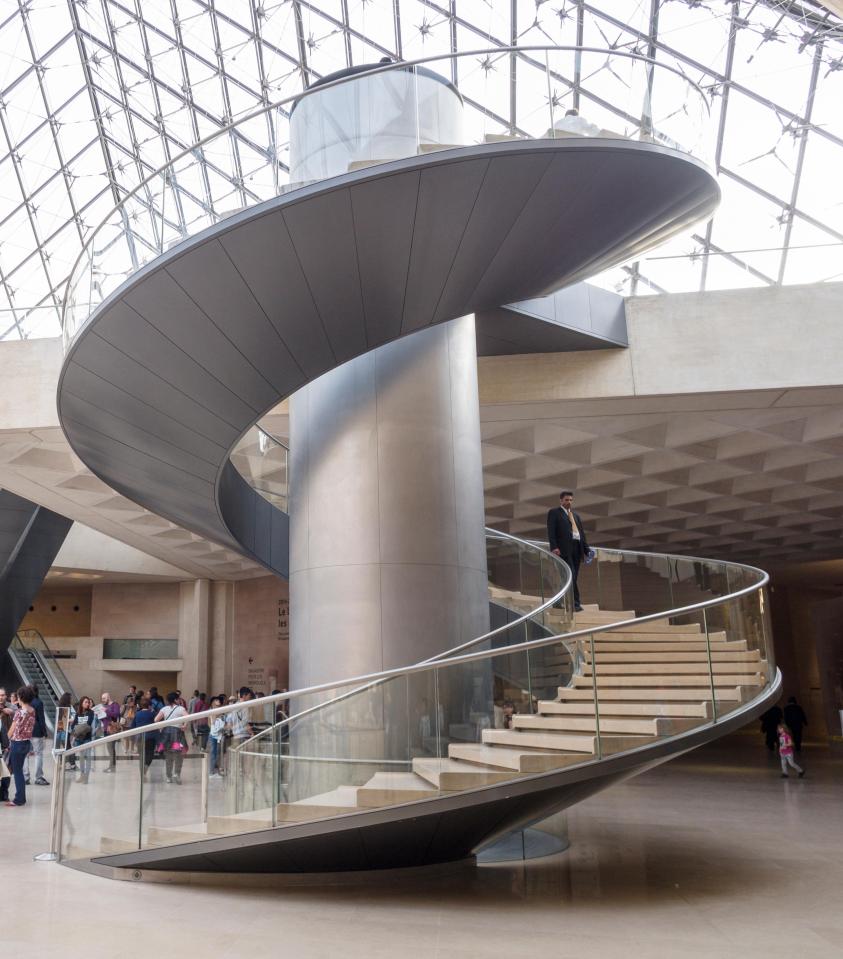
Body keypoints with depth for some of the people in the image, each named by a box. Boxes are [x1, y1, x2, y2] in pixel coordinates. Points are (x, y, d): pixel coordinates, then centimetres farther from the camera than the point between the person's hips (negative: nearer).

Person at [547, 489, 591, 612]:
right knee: (570, 576, -13)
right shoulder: (554, 513, 4)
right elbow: (551, 532, -6)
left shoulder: (576, 515, 25)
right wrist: (554, 547, -19)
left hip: (577, 549, 7)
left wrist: (587, 550, 14)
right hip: (564, 549, -7)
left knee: (573, 577, 4)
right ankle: (575, 603, -14)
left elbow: (582, 533, 23)